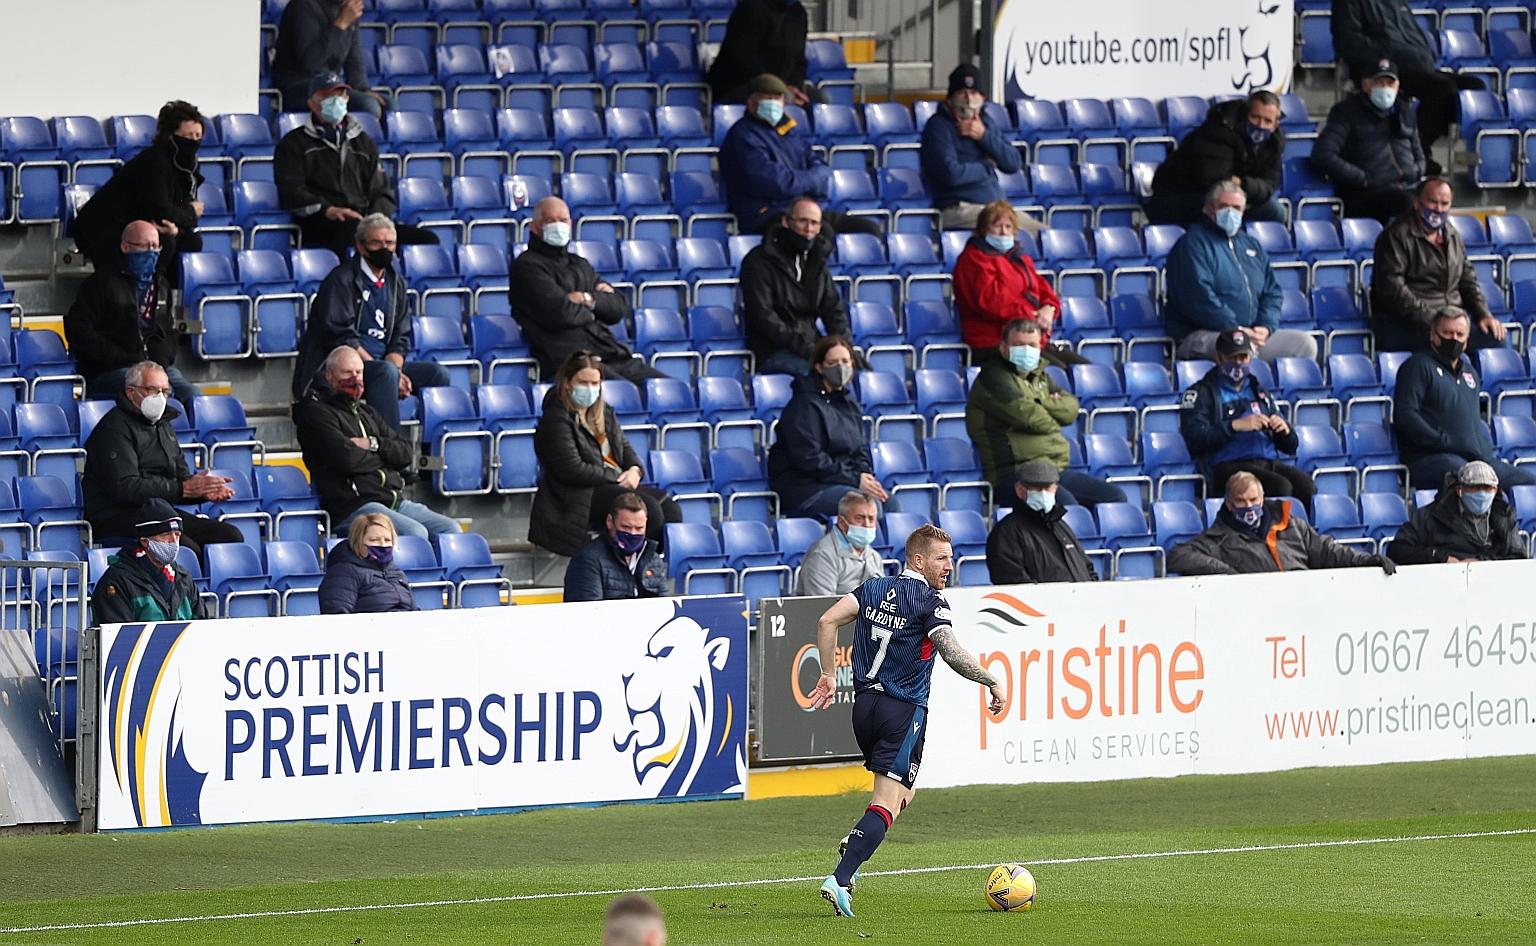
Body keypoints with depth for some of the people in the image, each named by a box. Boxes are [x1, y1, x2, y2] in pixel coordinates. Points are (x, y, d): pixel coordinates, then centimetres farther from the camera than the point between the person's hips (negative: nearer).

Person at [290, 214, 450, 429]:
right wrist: (387, 371, -19)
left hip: (377, 364, 7)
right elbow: (343, 338, -14)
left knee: (436, 373, -10)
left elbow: (400, 339, 14)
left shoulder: (395, 282, 16)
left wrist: (395, 369, -10)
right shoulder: (341, 280, -6)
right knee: (386, 372, -34)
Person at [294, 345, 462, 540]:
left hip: (396, 501, 8)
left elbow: (407, 453, 16)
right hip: (352, 507, -8)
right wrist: (384, 457, 5)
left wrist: (373, 444, -3)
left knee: (450, 529, -9)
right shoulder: (316, 413, 2)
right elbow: (346, 458, -13)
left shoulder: (367, 412, 26)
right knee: (415, 533, -30)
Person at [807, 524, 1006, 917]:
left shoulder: (874, 589, 10)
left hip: (864, 704, 7)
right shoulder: (929, 601, -9)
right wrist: (992, 681, -10)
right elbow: (952, 652, -21)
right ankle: (839, 880, -21)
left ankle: (854, 843, 3)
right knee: (889, 803, -8)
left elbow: (827, 622, 2)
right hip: (903, 711, -7)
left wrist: (828, 675, 8)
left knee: (903, 791, 25)